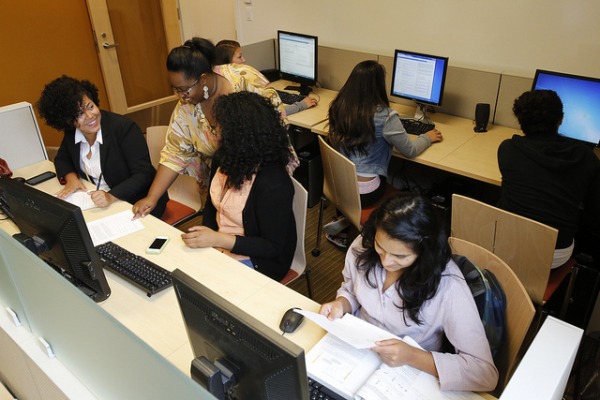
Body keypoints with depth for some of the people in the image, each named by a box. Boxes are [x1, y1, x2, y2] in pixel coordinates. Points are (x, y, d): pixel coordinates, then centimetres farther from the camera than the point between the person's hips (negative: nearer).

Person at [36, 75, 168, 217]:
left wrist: (111, 196, -34)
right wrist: (70, 177, -4)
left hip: (137, 205, -6)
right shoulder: (71, 133, 0)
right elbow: (61, 159, 20)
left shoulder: (124, 127, -18)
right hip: (96, 201, 7)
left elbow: (144, 174, -21)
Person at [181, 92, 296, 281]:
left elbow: (273, 247, -21)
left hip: (255, 261, -7)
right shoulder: (224, 159, -3)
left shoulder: (273, 185, -28)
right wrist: (205, 239, -7)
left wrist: (217, 239, -27)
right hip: (216, 245, 7)